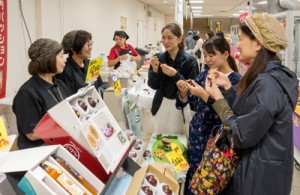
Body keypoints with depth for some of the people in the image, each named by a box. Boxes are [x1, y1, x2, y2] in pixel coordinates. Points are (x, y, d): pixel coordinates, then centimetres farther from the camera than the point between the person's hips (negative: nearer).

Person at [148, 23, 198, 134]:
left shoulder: (190, 60, -10)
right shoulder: (158, 58, 1)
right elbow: (153, 86, 3)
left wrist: (176, 75, -23)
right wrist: (155, 70, -15)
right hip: (161, 104, 3)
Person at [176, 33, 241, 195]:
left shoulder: (236, 80, -12)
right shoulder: (205, 75, 5)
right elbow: (186, 102, 6)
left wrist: (204, 95, -26)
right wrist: (183, 92, -14)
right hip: (196, 134, 5)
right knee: (193, 177, 13)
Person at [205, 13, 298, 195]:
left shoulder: (267, 84, -27)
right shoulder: (269, 76, 4)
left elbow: (241, 137, -24)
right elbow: (245, 112, 9)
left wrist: (218, 98, -16)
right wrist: (227, 86, 1)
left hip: (260, 175, -9)